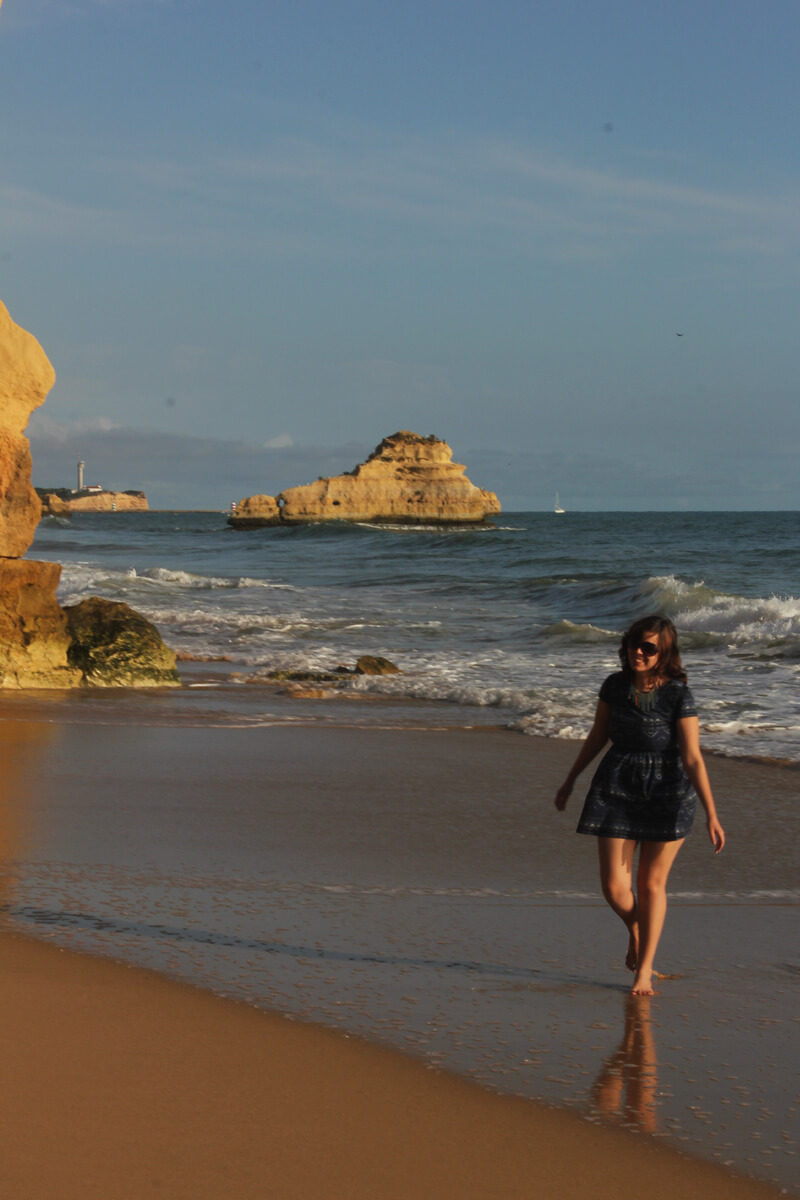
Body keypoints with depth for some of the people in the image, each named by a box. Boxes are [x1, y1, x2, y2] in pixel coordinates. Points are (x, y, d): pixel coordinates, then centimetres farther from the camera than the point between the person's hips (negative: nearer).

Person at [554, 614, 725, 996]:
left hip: (668, 794, -3)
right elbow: (597, 736, 11)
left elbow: (692, 758, -17)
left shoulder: (678, 695, -16)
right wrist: (570, 779, 19)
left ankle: (644, 971, 21)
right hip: (616, 791, 3)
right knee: (614, 888, -3)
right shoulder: (615, 686, -4)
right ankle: (636, 930, 32)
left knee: (652, 884, 6)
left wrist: (711, 815, -22)